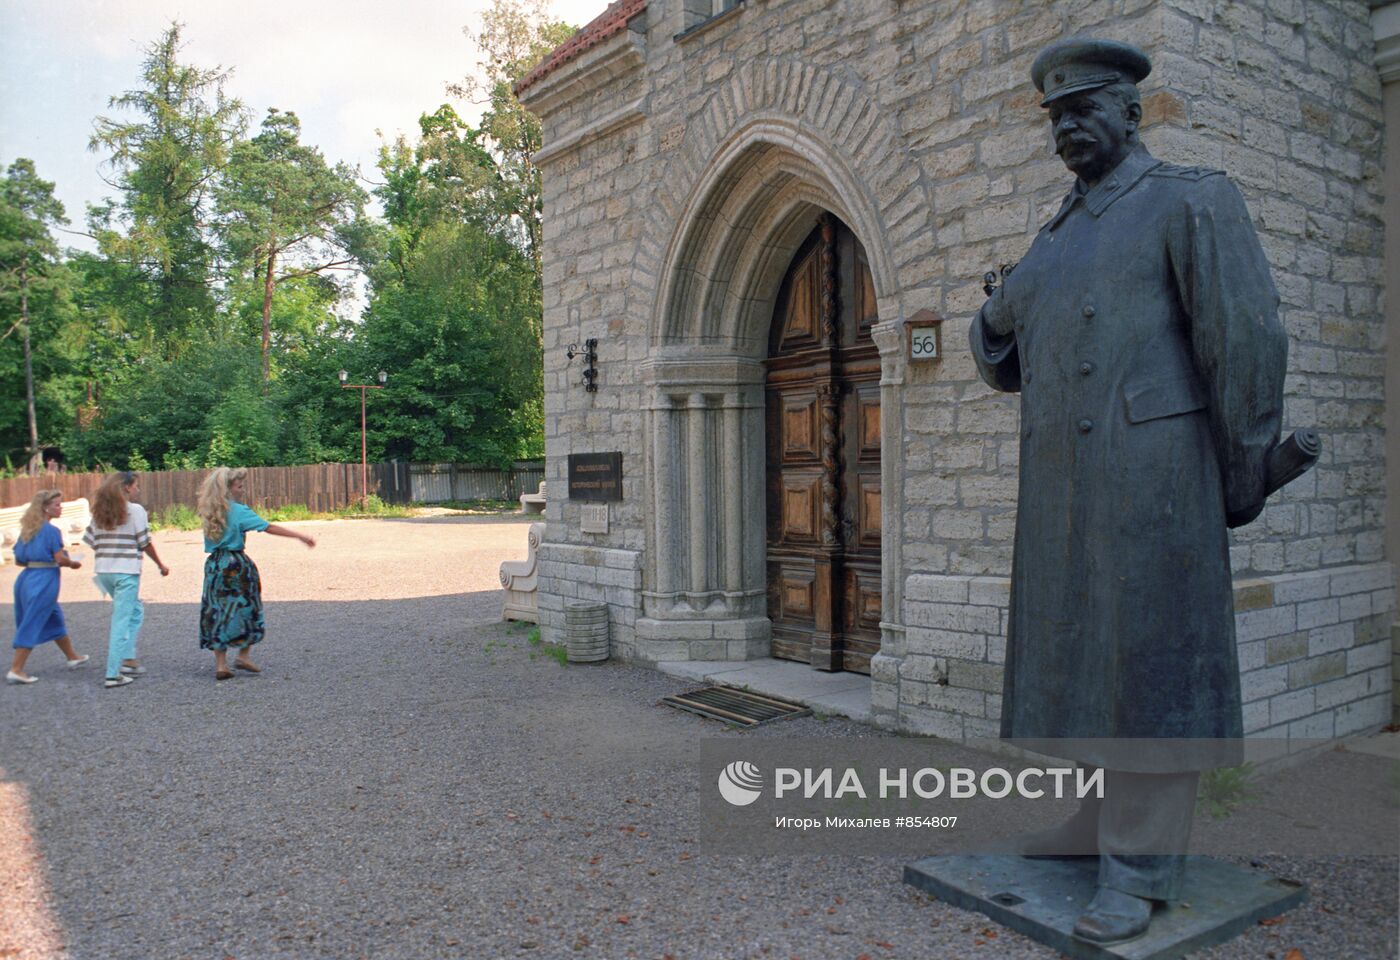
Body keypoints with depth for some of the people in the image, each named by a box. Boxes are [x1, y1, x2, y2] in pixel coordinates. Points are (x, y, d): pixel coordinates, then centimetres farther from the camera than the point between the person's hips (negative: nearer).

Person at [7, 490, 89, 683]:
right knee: (31, 626, -4)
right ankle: (15, 670, -2)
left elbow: (18, 560, 11)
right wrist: (73, 563, 4)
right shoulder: (51, 530, -12)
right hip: (44, 581, -8)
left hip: (26, 578, 8)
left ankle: (73, 657, 33)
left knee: (55, 619, 20)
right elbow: (60, 559, -14)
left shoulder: (27, 529, 11)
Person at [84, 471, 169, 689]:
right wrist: (161, 565, 7)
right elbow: (145, 543, -5)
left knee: (135, 610, 22)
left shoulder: (100, 511, 12)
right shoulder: (135, 510, -6)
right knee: (122, 620, -2)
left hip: (103, 571, 7)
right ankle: (113, 674, -2)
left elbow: (92, 542, 10)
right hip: (126, 571, -7)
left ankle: (128, 659, 17)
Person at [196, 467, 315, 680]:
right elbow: (270, 528, -15)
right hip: (236, 564, -6)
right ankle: (242, 656, 12)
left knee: (217, 614, 7)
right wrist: (300, 536, -14)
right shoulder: (238, 511, -10)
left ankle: (220, 664, 6)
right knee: (246, 609, 10)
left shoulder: (210, 512, 9)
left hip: (214, 564, 6)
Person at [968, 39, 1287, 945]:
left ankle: (1141, 865, 2)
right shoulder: (1056, 240, 21)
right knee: (1089, 653, 12)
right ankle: (1109, 814, 26)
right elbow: (1006, 364, 22)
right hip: (1062, 488, 8)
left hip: (1150, 475, -7)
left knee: (1151, 656, -4)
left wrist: (1242, 481, -7)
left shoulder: (1193, 199, -1)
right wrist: (997, 324, -1)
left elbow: (1248, 340, -7)